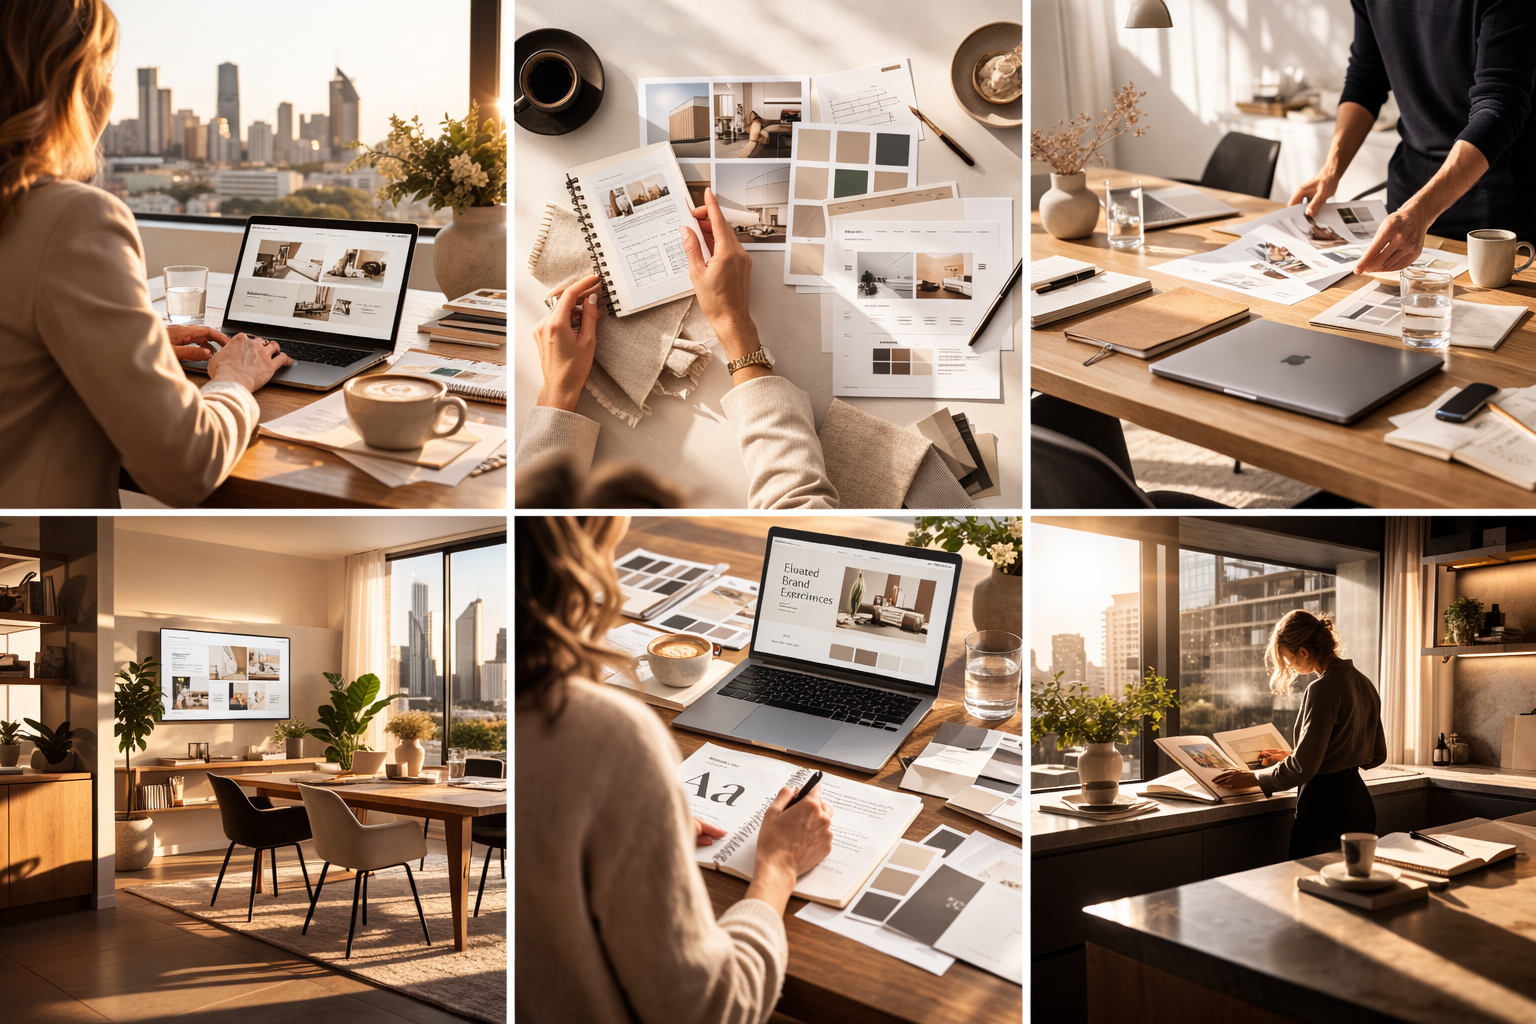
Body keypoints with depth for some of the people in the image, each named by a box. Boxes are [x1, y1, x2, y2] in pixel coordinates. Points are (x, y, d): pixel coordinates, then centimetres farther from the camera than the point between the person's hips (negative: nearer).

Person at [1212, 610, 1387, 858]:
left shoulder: (1322, 689, -17)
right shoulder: (1364, 683, 10)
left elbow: (1303, 768, -19)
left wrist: (1254, 778, -4)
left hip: (1326, 804, -9)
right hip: (1361, 802, 9)